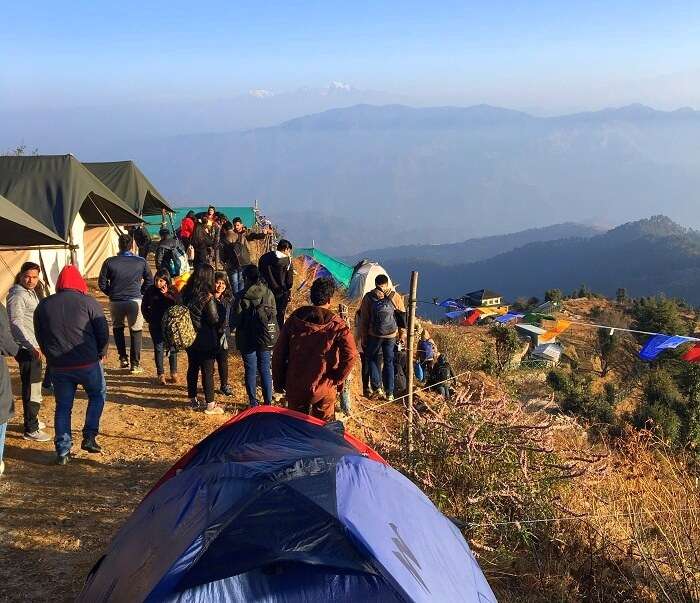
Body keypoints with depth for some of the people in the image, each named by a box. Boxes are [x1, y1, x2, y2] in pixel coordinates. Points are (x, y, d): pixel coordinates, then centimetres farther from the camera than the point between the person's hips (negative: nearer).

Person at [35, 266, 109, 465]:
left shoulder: (43, 305, 4)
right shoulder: (87, 302, -8)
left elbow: (39, 337, 12)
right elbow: (103, 332, -5)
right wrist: (100, 354, 11)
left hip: (58, 366, 3)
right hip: (88, 363, -3)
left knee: (63, 407, 14)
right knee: (98, 394, 21)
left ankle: (63, 451, 14)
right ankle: (89, 437, 10)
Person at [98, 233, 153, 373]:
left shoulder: (109, 262, -6)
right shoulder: (141, 262, -5)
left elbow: (102, 284, -2)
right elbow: (149, 281, 4)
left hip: (115, 302, 1)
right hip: (135, 300, -1)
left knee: (118, 328, 23)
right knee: (136, 331, 9)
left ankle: (123, 358, 19)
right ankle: (135, 364, 8)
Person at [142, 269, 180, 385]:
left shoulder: (172, 291, -2)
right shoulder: (150, 290, 0)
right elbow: (144, 307, 9)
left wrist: (166, 295, -19)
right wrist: (149, 319, 3)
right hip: (156, 325, 0)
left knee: (172, 348, 4)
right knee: (158, 348, 1)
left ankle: (174, 373, 16)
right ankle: (160, 374, 7)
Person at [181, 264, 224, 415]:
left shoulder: (186, 294, -2)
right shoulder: (207, 297, -19)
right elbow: (214, 320, -15)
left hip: (189, 338, 6)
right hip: (206, 340, -6)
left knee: (192, 368, 17)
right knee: (207, 371, 3)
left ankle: (193, 400, 28)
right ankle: (210, 404, 10)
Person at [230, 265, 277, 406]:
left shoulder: (242, 297, -15)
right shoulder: (269, 294, -4)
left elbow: (235, 319, -8)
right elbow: (274, 314, 6)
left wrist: (232, 326, 14)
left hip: (247, 339, -3)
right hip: (266, 339, 3)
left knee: (250, 371, 8)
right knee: (265, 370, 13)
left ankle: (253, 403, 13)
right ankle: (268, 402, 16)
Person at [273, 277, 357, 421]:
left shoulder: (294, 320, -3)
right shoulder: (337, 325, -10)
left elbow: (279, 354, 0)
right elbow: (350, 355, -19)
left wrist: (279, 382, 10)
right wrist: (337, 380, -6)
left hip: (295, 388, 2)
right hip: (324, 390, -2)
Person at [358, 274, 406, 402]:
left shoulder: (368, 297, -4)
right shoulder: (395, 297, -1)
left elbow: (363, 319, -1)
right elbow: (402, 317, 5)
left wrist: (363, 338, 6)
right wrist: (402, 334, 15)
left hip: (374, 335, -1)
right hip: (391, 335, 1)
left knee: (373, 359, 18)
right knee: (389, 362, 13)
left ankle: (377, 387, 5)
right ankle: (389, 393, 13)